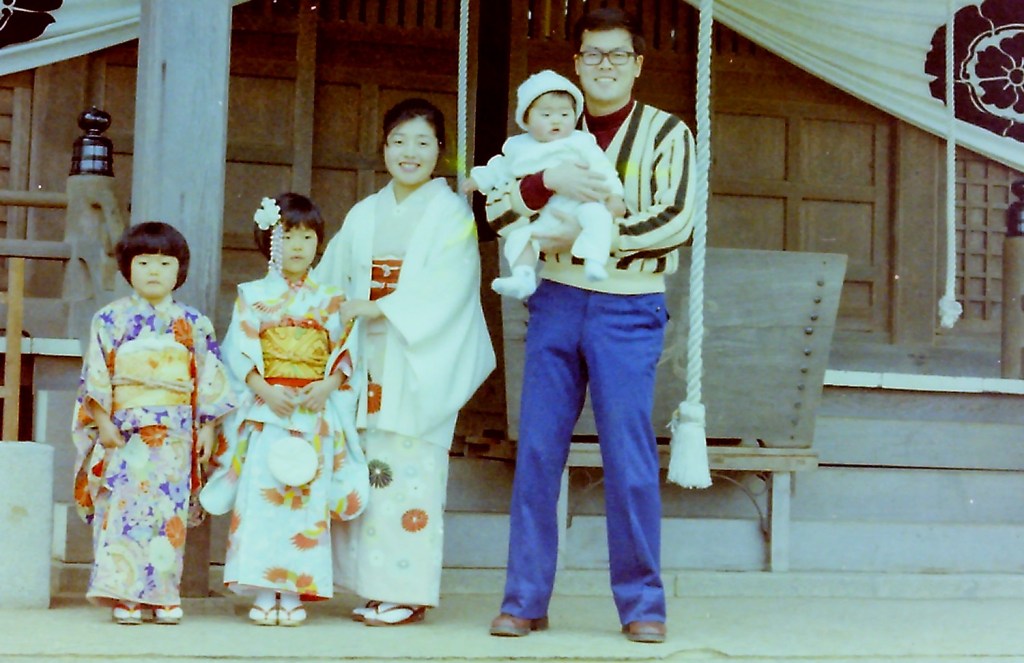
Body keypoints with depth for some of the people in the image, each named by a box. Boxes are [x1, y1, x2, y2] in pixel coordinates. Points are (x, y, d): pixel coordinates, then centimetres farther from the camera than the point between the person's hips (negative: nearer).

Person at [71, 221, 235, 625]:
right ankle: (124, 596, -3)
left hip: (175, 435, 2)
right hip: (125, 430, -2)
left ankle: (163, 596, 9)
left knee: (169, 511, 2)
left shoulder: (194, 324, 9)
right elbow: (96, 375, 0)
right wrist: (103, 422, -8)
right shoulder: (112, 318, 4)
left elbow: (209, 379, 10)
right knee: (123, 508, -7)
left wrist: (207, 427, 5)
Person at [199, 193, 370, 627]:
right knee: (262, 496, -7)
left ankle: (293, 594, 3)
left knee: (307, 499, -2)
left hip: (315, 413, 1)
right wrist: (264, 389, -15)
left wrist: (327, 385, -12)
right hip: (265, 411, -1)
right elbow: (239, 350, -1)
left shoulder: (329, 301, 10)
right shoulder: (254, 295, 7)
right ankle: (264, 594, -2)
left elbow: (345, 352, 6)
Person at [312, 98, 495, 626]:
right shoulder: (364, 215, 16)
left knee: (410, 467, -8)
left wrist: (373, 308, -16)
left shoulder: (451, 214, 0)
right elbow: (331, 281, 15)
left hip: (420, 362, -5)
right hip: (369, 362, 5)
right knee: (371, 466, 1)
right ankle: (374, 588, 8)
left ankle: (407, 592, -2)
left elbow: (444, 289, -12)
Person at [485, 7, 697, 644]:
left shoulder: (667, 133, 4)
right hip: (556, 302, 3)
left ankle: (642, 603, 8)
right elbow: (497, 208, 3)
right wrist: (548, 179, -16)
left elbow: (677, 220, -10)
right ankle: (525, 599, 9)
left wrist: (587, 234, -15)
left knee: (629, 459, -3)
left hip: (628, 309, -3)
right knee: (537, 452, 1)